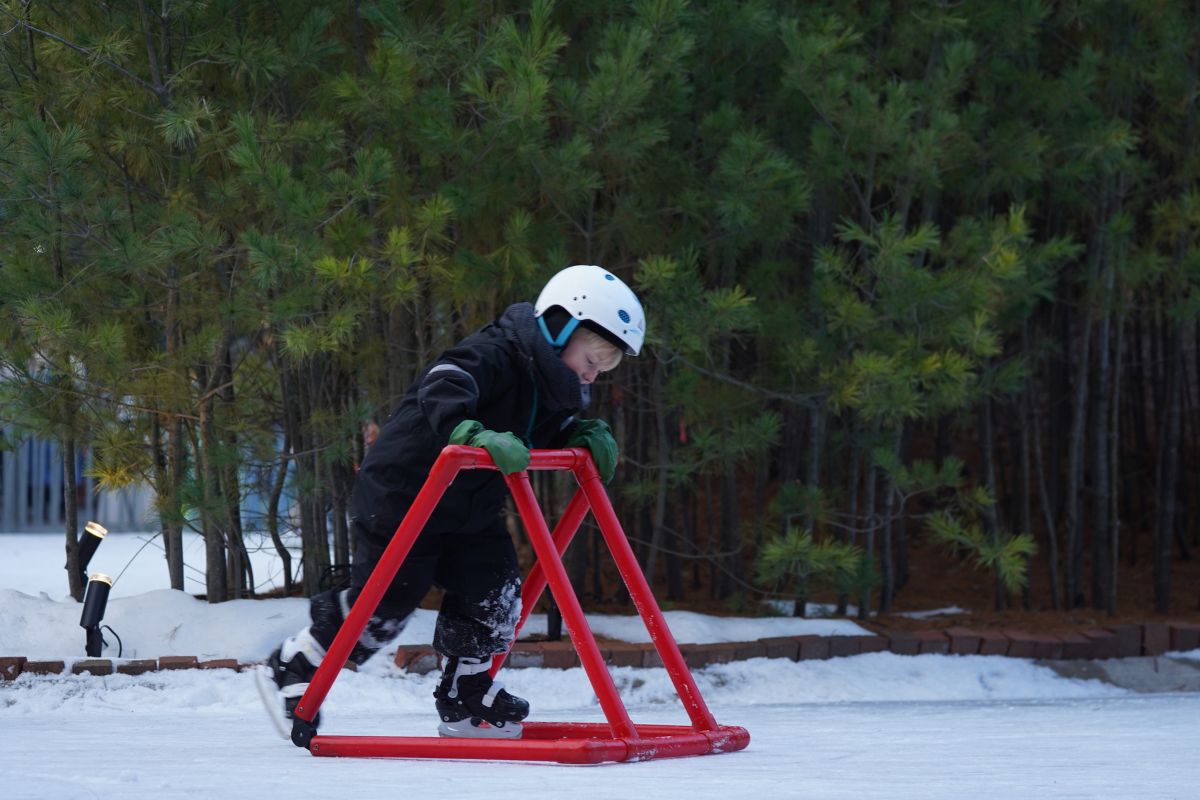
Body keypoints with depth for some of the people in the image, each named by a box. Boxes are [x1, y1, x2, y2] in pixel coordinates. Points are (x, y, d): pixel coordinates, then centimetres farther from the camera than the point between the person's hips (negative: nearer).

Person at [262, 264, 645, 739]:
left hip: (470, 508, 9)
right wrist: (478, 436, -55)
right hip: (402, 495, -9)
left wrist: (587, 435, -2)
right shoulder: (496, 355, -24)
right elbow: (440, 391, -39)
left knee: (496, 592, -3)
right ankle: (292, 669, 16)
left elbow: (553, 431, 19)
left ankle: (466, 700, 13)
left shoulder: (552, 384, 5)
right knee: (384, 600, -4)